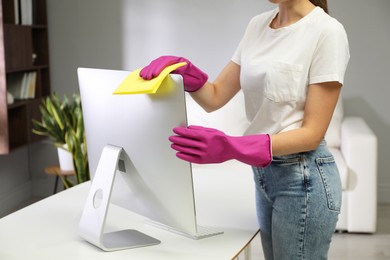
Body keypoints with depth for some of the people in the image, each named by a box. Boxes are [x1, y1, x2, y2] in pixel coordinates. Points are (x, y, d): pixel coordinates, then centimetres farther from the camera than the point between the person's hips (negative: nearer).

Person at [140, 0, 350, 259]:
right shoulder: (258, 25, 6)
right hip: (265, 173, 7)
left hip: (303, 178, -7)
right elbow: (215, 97, 7)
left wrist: (231, 148, -28)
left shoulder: (327, 31, -16)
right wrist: (185, 69, -14)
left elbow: (312, 132, -18)